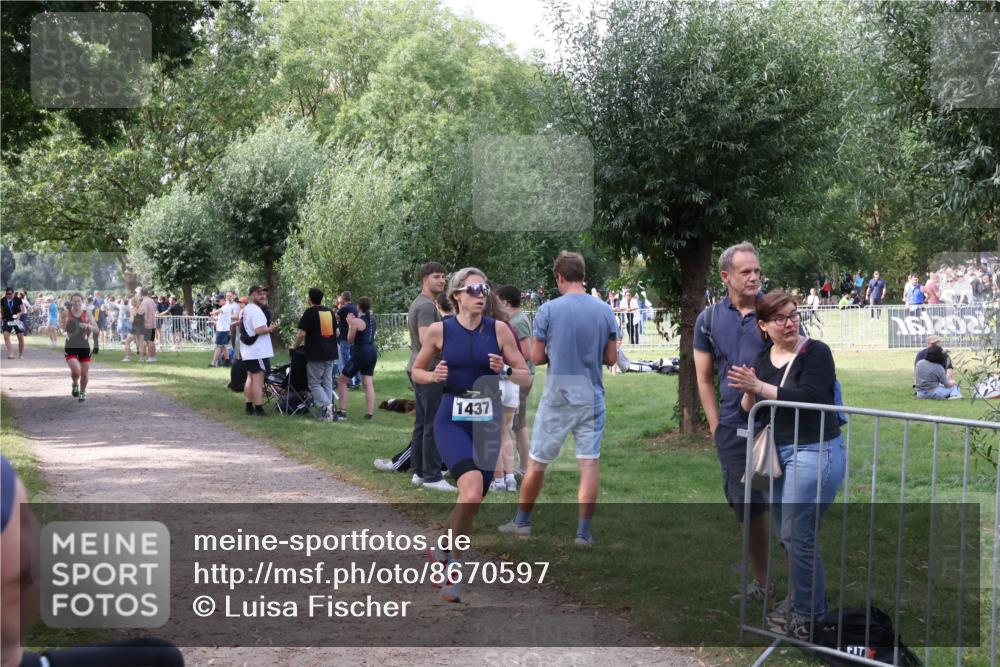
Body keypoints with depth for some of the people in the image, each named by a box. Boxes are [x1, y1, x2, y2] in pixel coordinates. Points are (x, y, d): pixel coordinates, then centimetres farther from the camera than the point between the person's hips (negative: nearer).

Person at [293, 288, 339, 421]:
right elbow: (337, 332, 16)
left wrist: (294, 346, 2)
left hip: (316, 355, -6)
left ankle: (326, 405, -19)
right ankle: (327, 411, 7)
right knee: (327, 382, 11)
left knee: (314, 384, 0)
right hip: (331, 353, 6)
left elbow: (302, 334, -14)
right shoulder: (330, 312, 10)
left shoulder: (309, 313, -9)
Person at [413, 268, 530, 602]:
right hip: (451, 421, -3)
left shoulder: (498, 330, 0)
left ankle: (441, 547, 36)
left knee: (473, 502, 9)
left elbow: (526, 376, 5)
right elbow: (416, 372, 11)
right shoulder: (439, 330, -2)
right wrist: (434, 376, -10)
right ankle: (455, 565, -4)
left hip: (487, 423, 3)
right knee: (471, 492, -24)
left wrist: (504, 370, -15)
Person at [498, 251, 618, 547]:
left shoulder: (548, 310, -9)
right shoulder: (605, 311, -1)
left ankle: (522, 522, 24)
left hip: (556, 398, -1)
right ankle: (584, 532, 0)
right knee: (589, 464, 2)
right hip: (591, 399, 1)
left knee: (537, 463, 12)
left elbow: (536, 358, -5)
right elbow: (611, 357, 2)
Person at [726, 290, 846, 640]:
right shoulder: (762, 359, 11)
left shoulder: (816, 352, -10)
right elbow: (748, 414, 9)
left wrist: (760, 387, -24)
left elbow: (809, 398, -25)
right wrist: (749, 392, -12)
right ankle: (799, 603, 27)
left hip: (814, 452, -7)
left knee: (798, 536, -7)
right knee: (788, 535, 13)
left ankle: (808, 617, 4)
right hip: (779, 453, 7)